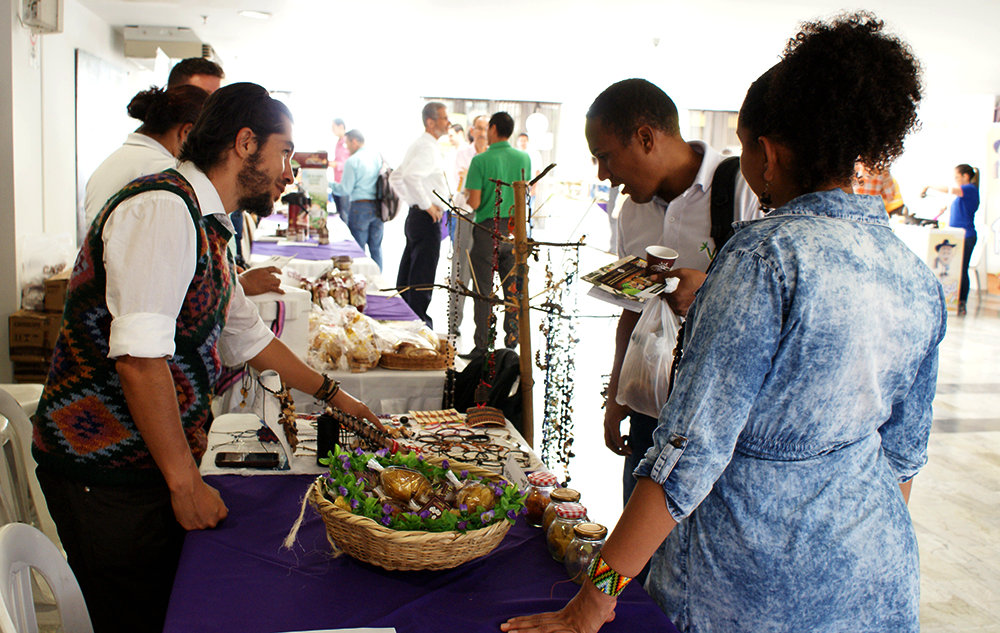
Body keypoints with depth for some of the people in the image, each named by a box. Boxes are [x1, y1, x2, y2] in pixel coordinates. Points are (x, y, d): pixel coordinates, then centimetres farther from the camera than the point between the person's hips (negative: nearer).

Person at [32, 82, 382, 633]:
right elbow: (139, 359, -26)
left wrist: (331, 394, 33)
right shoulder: (163, 208, -18)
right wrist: (186, 483, -21)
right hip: (105, 475, -9)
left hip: (152, 465, 9)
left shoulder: (204, 227, 15)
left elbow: (247, 335, 28)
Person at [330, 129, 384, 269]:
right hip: (377, 207, 6)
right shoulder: (378, 156, 7)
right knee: (376, 247, 11)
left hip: (359, 206, -6)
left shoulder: (352, 161, -10)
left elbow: (345, 189, -9)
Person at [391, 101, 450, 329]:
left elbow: (395, 178, 23)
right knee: (422, 276, -6)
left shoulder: (418, 145, 16)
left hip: (415, 215, 10)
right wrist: (427, 204, -23)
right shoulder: (428, 147, -15)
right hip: (427, 218, -10)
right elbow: (410, 177, -32)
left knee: (408, 272, 15)